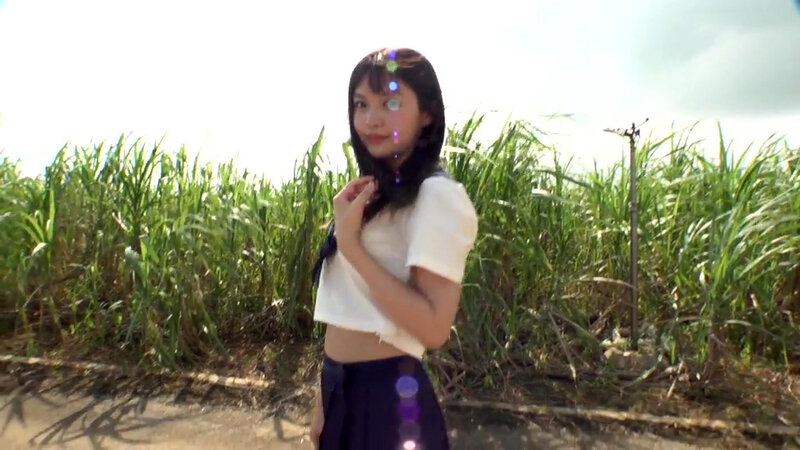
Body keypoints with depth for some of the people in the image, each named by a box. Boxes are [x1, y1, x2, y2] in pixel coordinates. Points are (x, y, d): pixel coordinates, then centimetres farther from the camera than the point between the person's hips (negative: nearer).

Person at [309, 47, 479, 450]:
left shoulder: (438, 195, -16)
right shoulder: (372, 194, 9)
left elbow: (434, 328, -23)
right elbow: (344, 313, 11)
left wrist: (350, 243, -21)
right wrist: (323, 400, 14)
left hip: (390, 397, -7)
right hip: (340, 389, 8)